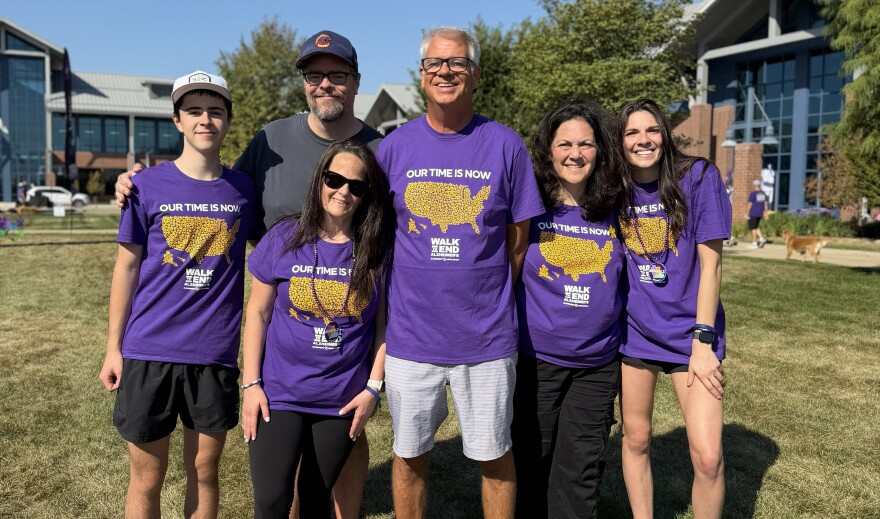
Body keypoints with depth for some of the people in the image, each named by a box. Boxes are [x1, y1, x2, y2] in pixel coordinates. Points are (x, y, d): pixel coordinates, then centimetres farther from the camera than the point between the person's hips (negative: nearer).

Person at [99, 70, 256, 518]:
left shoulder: (244, 189, 2)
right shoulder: (148, 186, -3)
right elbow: (127, 267, 2)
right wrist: (113, 348, 3)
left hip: (216, 354, 1)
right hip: (149, 351, -1)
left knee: (204, 472, 14)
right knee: (147, 479, 11)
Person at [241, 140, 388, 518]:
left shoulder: (377, 251, -5)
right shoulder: (283, 238, -6)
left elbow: (384, 325, 1)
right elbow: (257, 313, -1)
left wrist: (373, 388, -3)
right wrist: (251, 384, -4)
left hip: (342, 400, 1)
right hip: (278, 393, -1)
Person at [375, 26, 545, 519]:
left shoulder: (506, 146, -3)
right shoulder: (395, 146, 1)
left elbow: (518, 240, 4)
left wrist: (492, 302, 5)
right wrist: (400, 302, 5)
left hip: (487, 338, -1)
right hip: (410, 335, 1)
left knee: (494, 455, 13)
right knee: (409, 454, 15)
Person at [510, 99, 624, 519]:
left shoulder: (614, 215, 2)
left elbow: (624, 286, 11)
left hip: (598, 366, 2)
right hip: (535, 360, -2)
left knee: (580, 473, 12)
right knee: (532, 462, 13)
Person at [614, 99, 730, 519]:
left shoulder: (698, 176, -9)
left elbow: (710, 263, -9)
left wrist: (702, 341, -12)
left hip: (689, 330, -2)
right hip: (633, 329, 3)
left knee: (708, 456, -7)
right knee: (636, 440, 12)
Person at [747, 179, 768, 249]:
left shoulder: (752, 194, -13)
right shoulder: (763, 193, 8)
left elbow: (750, 204, -14)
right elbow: (765, 203, 9)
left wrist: (747, 213, -9)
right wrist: (765, 212, 12)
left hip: (753, 213, -7)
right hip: (760, 213, 7)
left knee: (753, 228, -1)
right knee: (756, 227, 20)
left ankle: (754, 243, -1)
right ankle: (761, 238, 2)